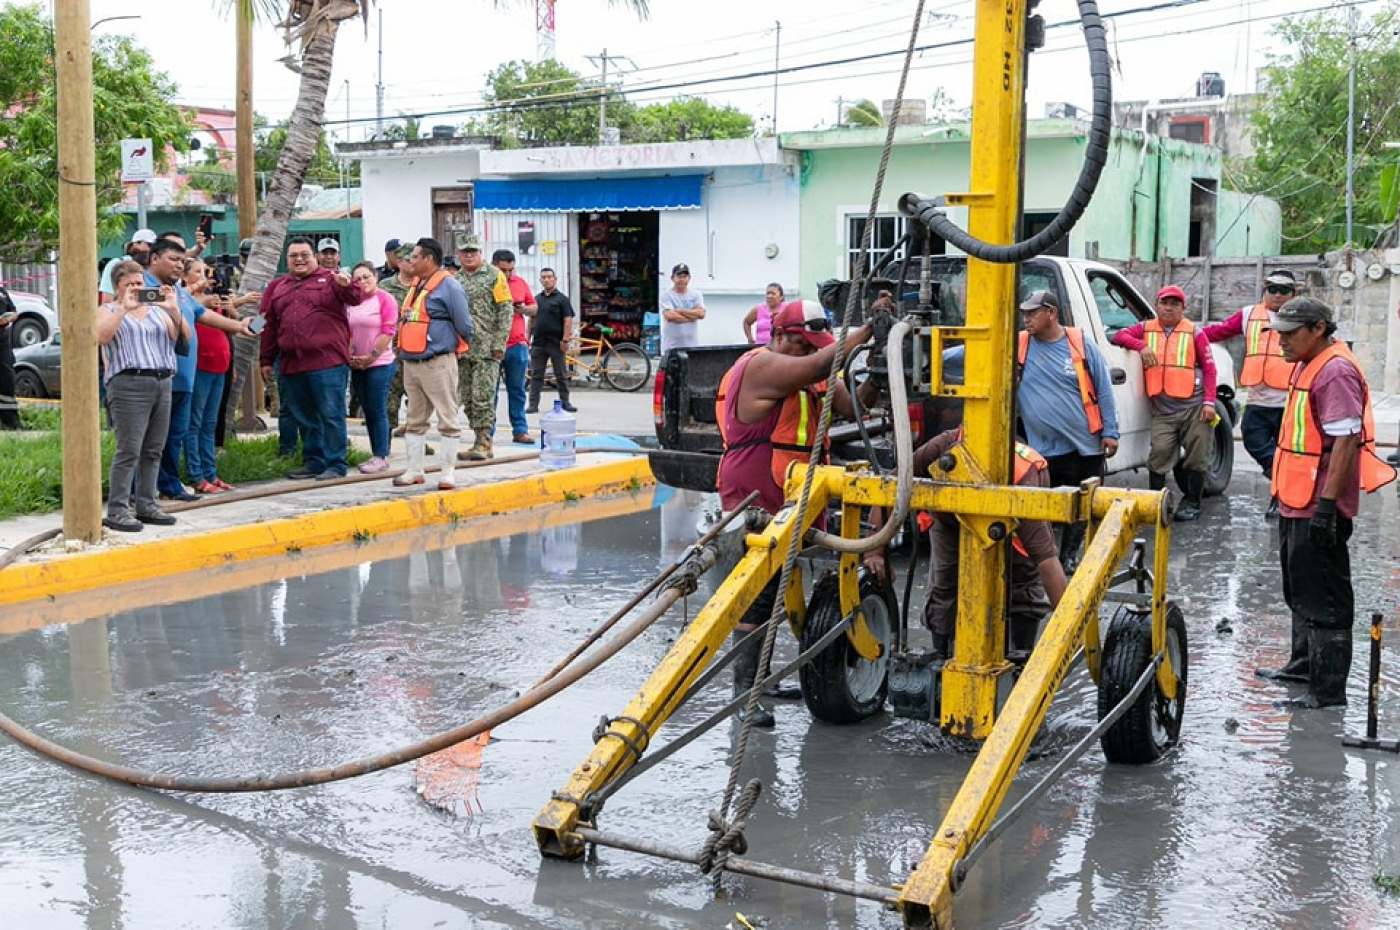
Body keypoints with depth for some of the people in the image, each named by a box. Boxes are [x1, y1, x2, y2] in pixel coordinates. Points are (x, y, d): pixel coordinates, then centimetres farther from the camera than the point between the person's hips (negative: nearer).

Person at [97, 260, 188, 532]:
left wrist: (174, 310, -5)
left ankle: (145, 504, 15)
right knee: (129, 450, -10)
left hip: (163, 383, 5)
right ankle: (117, 510, -8)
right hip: (129, 384, -5)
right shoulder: (109, 310, 8)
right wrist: (124, 308, -16)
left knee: (153, 450, 7)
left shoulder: (157, 311, 20)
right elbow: (101, 337, -13)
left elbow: (184, 338, 9)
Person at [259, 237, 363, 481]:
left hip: (328, 362, -6)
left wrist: (347, 285, -35)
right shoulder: (277, 287, 16)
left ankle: (335, 464, 1)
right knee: (304, 418, 13)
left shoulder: (330, 280, 3)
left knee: (331, 415, -4)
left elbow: (356, 297, -13)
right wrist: (267, 360, 15)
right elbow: (269, 326, 17)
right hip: (292, 365, 6)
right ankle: (313, 462, 22)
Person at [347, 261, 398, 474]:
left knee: (378, 411, -5)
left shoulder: (385, 299, -7)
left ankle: (381, 457, 0)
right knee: (367, 411, 9)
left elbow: (388, 331, -12)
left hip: (379, 364, -6)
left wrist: (371, 356, -12)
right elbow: (349, 332, 16)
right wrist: (350, 355, 3)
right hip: (357, 366, 6)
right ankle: (375, 455, 15)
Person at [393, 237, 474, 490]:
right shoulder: (416, 285, 15)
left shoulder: (448, 286, -11)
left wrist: (454, 346, 4)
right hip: (411, 363, 9)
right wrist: (404, 347, 19)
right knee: (415, 420, 13)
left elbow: (464, 325, -10)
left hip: (437, 363, -9)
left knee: (447, 419, -1)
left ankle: (448, 472, 3)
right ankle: (414, 470, 20)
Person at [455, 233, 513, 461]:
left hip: (486, 348, -6)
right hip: (461, 349, 6)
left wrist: (499, 343, -12)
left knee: (482, 397, -10)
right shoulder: (455, 280, 14)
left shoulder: (494, 276, -1)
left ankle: (484, 443, -7)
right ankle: (481, 440, 14)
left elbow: (506, 310, -6)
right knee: (467, 398, 7)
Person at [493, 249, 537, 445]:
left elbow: (534, 308, 19)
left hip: (518, 345, 4)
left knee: (517, 390, 8)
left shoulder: (520, 282, 11)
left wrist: (524, 309, -2)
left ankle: (520, 430, 12)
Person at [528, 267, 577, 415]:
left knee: (561, 375, 3)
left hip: (556, 343, -4)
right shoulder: (536, 299, 14)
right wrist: (528, 337, 12)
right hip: (538, 342, 4)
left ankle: (565, 402, 11)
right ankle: (533, 404, 5)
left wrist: (565, 339, -15)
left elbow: (568, 320, -7)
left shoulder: (562, 298, -1)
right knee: (536, 375, 3)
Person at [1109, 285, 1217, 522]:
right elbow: (1118, 336, 1)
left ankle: (1192, 503, 19)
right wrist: (1141, 346, -16)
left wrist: (1209, 402, -6)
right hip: (1162, 411, 1)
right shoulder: (1146, 329, 10)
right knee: (1159, 455, -9)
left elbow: (1209, 368, 3)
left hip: (1194, 407, -1)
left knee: (1195, 458, 5)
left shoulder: (1194, 332, 4)